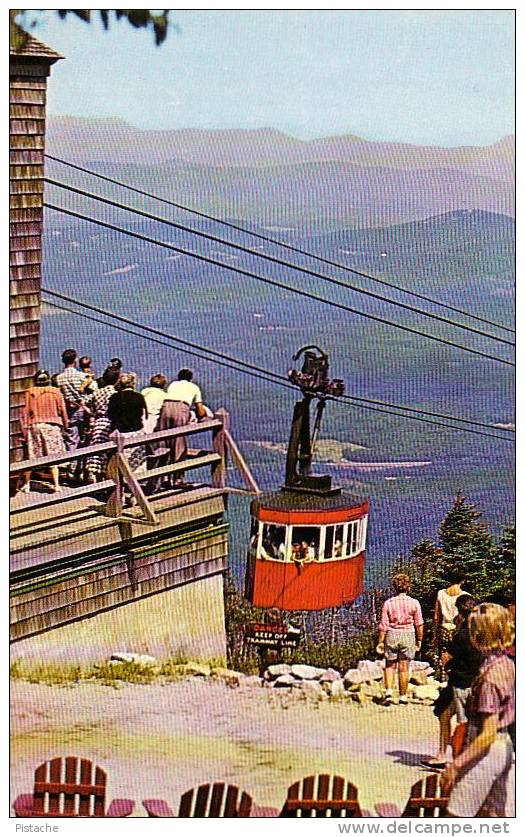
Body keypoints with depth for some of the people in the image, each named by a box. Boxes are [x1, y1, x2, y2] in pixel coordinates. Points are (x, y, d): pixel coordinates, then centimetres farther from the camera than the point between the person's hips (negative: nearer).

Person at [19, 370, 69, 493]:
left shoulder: (30, 392, 0)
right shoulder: (56, 392, 1)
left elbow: (25, 411, -1)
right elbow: (62, 410, 2)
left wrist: (25, 429, 2)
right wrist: (65, 425, 14)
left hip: (35, 425, 0)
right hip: (53, 425, 0)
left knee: (31, 456, 9)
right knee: (53, 456, 2)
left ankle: (27, 483, 16)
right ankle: (56, 484, -6)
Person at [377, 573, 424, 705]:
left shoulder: (388, 603, -4)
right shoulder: (414, 603, -5)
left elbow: (383, 625, -3)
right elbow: (419, 624, -2)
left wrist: (381, 642, 3)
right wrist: (419, 640, 8)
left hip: (392, 635, 0)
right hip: (408, 635, 0)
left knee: (390, 666, 13)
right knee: (404, 667, 7)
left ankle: (388, 691, -4)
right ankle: (403, 696, 11)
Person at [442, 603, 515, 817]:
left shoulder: (489, 677, -23)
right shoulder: (508, 665, 3)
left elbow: (488, 734, -23)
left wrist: (455, 765, -20)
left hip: (487, 751, -9)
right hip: (505, 747, 9)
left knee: (457, 815, 1)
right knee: (497, 815, 14)